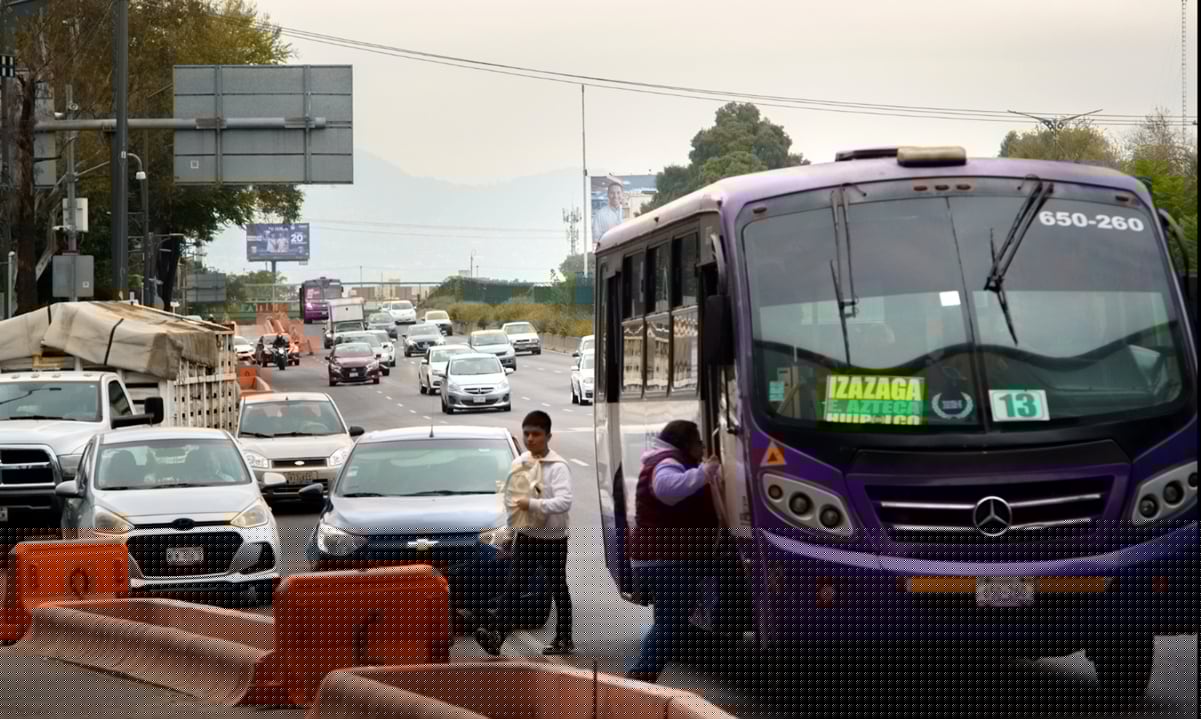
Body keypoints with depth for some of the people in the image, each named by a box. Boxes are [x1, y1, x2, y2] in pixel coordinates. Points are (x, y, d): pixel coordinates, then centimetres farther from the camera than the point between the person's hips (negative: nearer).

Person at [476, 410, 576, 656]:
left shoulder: (558, 466, -14)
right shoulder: (519, 463, 5)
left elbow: (564, 501, -26)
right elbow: (509, 495, 14)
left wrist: (533, 504, -30)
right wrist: (515, 520, 0)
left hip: (552, 537, -4)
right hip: (525, 536, 5)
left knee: (557, 589, 8)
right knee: (513, 586, -6)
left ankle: (564, 639, 18)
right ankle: (494, 632, -17)